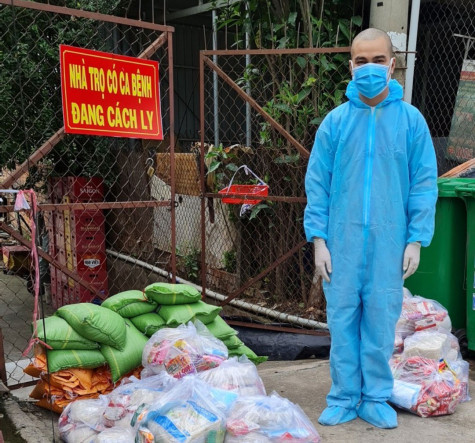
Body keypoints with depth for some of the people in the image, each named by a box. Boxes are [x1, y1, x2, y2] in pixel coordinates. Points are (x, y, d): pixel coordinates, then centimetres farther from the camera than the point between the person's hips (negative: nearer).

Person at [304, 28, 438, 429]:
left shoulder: (411, 120, 0)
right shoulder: (335, 121, 0)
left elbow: (424, 184, 1)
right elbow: (317, 184, 1)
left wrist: (416, 239, -3)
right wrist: (319, 239, -3)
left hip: (389, 242, 0)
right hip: (342, 241, 1)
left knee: (381, 322, 8)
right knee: (343, 321, 8)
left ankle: (376, 398, 26)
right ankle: (344, 398, 24)